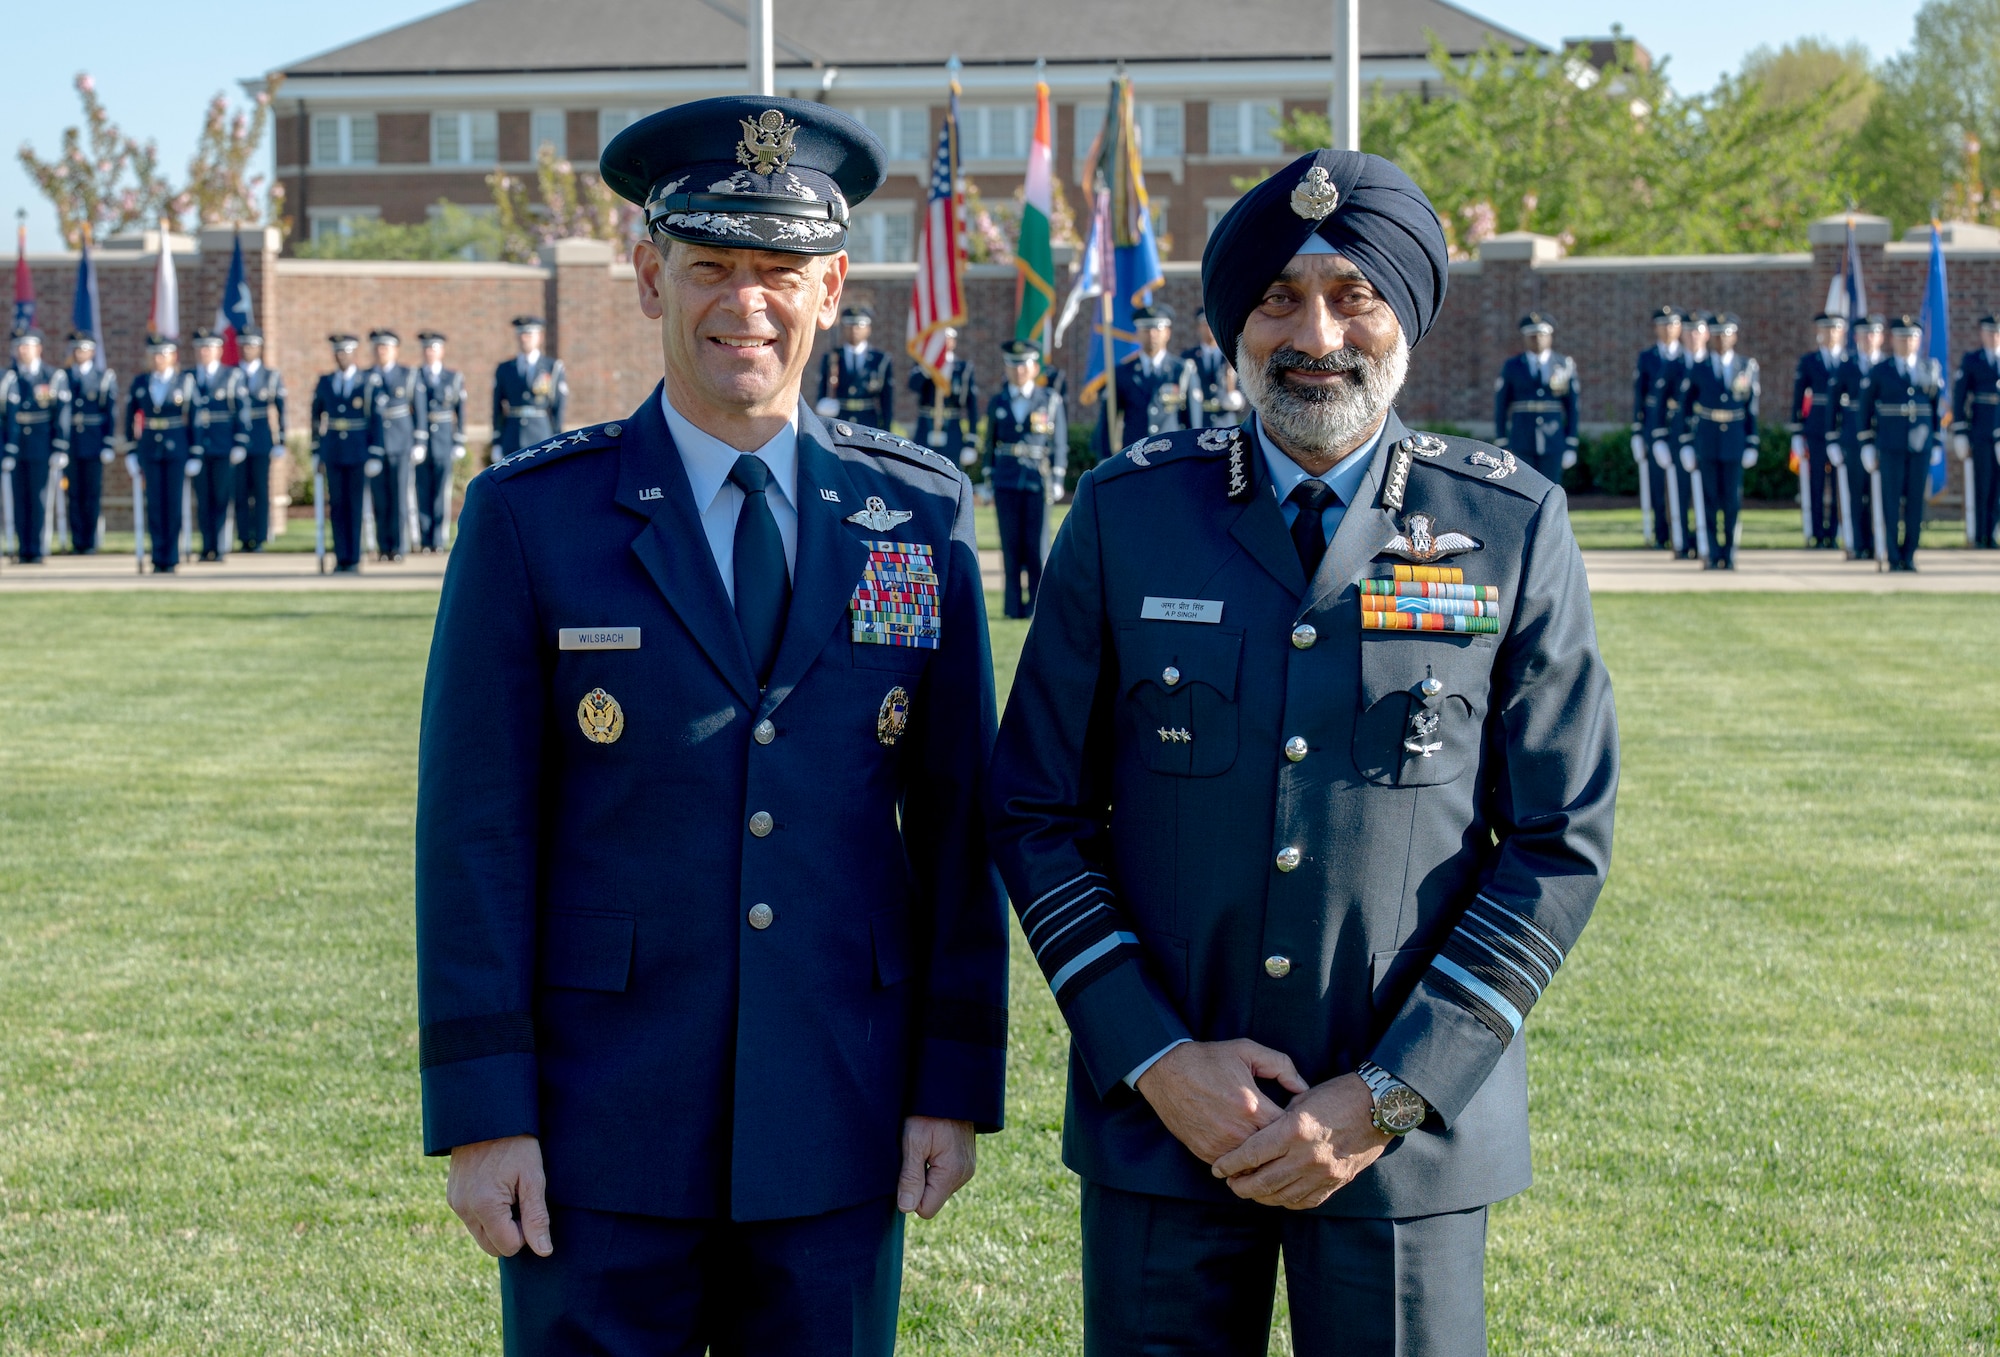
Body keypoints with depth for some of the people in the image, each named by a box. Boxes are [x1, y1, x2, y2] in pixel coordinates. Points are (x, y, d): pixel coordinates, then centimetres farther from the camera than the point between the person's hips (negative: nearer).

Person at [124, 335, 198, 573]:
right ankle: (158, 558, 8)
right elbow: (130, 419, 10)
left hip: (177, 448, -2)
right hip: (149, 448, 2)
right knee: (154, 504, 2)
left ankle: (171, 559, 7)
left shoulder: (185, 382, 0)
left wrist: (195, 455, -5)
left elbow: (194, 419, -1)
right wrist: (131, 451, 6)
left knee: (173, 503, 0)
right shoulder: (140, 383, 6)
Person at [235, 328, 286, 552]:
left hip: (262, 439, -1)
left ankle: (259, 539, 3)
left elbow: (280, 412, 4)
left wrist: (280, 444, -1)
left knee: (261, 490, -1)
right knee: (240, 490, 1)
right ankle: (244, 538, 7)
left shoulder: (272, 376, 5)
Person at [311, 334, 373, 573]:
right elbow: (316, 417, 13)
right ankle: (341, 558, 8)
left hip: (358, 452, -3)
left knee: (355, 506, 0)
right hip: (332, 452, 3)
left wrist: (374, 456, -5)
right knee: (336, 505, 3)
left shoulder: (366, 383, -1)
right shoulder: (324, 382, 8)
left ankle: (354, 559, 6)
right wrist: (316, 451, 8)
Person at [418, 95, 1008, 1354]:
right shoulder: (531, 517, -1)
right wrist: (482, 1110, -7)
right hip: (602, 1131, -2)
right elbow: (477, 830, -3)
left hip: (837, 1129, 2)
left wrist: (958, 1082, 2)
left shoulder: (921, 516, 5)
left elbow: (959, 820, 6)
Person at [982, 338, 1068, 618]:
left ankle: (1037, 605, 5)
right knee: (1011, 545, 1)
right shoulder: (998, 402, 10)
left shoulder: (1050, 400, 4)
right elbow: (990, 444, 14)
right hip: (1006, 483, 2)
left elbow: (1060, 444, 5)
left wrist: (1056, 480, -1)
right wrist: (989, 479, 10)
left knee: (1037, 545, -2)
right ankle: (1013, 605, 7)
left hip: (1038, 483, -2)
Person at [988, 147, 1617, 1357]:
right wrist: (1158, 1062, -7)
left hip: (1412, 1138, -1)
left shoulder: (1513, 530, -1)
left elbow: (1561, 843, -2)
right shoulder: (1125, 517, 2)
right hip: (1159, 1122, 1)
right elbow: (1039, 816, 4)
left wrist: (1385, 1097, -9)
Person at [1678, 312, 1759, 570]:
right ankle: (1710, 555, 4)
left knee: (1731, 499, 2)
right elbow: (1686, 406, 5)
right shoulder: (1698, 367, 3)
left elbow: (1751, 408, 5)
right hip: (1706, 440, 0)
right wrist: (1686, 443, 0)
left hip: (1734, 442, 0)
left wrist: (1752, 444, 1)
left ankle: (1729, 555, 10)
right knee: (1708, 499, 0)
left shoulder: (1747, 367, 3)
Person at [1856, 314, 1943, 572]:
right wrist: (1867, 445, 1)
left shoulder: (1930, 371, 7)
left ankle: (1909, 556, 9)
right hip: (1890, 448, -2)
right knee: (1891, 501, -3)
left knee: (1915, 501, 2)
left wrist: (1937, 444, 7)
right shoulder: (1879, 372, 2)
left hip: (1921, 446, 2)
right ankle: (1893, 557, 3)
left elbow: (1938, 409, 12)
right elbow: (1864, 410, 6)